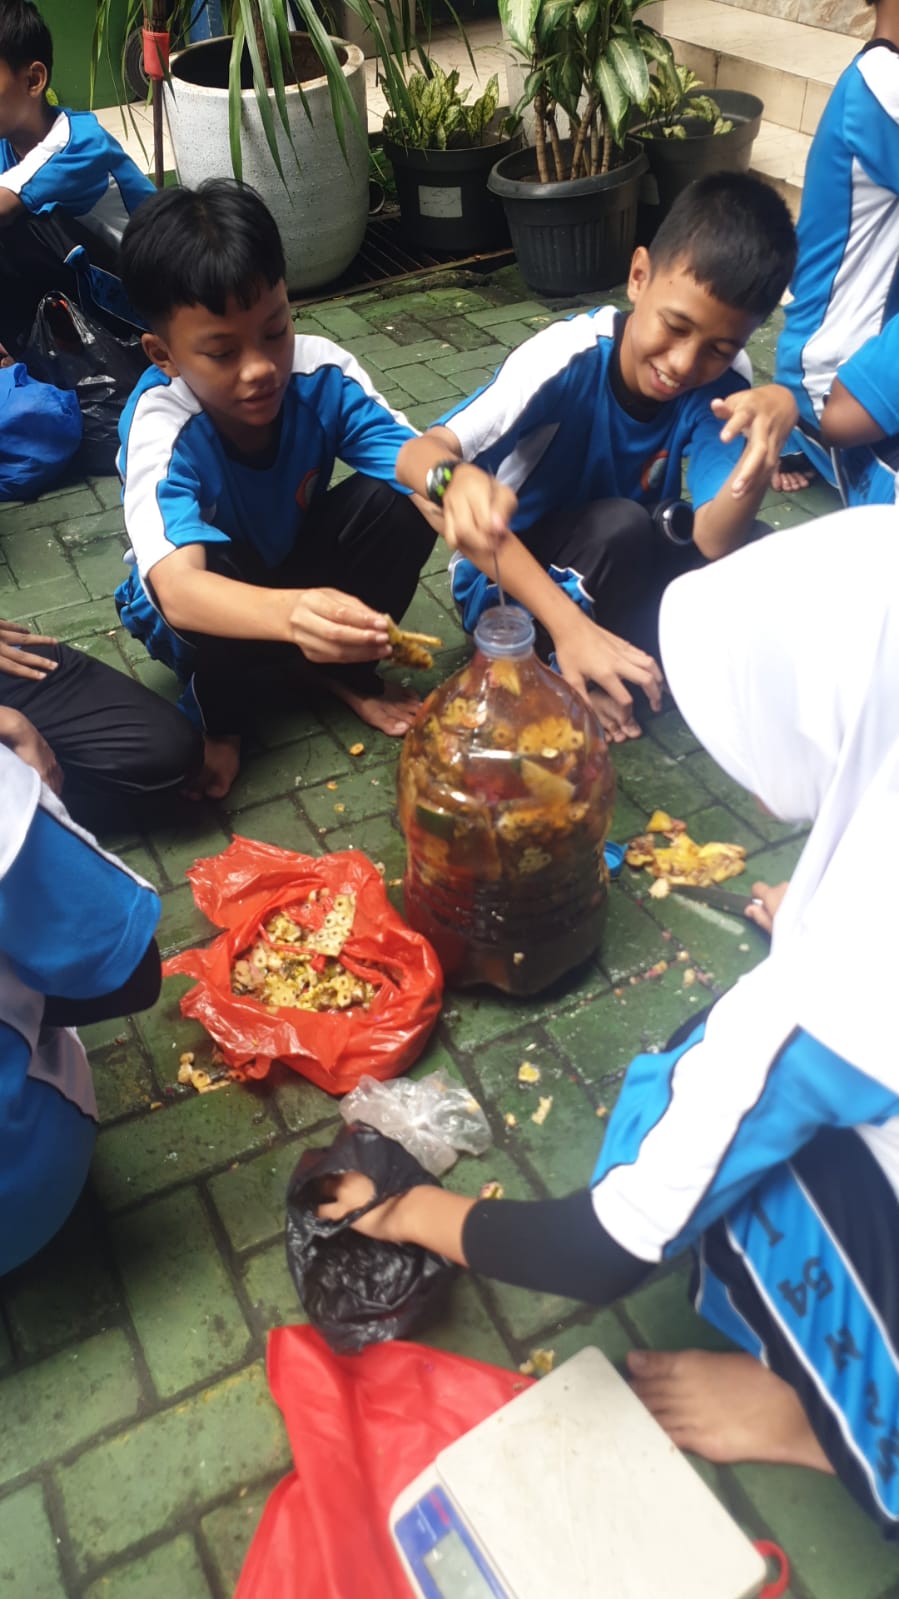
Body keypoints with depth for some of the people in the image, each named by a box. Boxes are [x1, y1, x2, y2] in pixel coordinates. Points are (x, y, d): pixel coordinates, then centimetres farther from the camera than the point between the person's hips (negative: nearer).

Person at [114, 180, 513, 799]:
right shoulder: (161, 429, -34)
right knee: (215, 563, -40)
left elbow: (404, 446, -35)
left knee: (397, 500, -25)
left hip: (297, 564, 4)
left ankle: (345, 671, -1)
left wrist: (455, 478, -62)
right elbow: (179, 587, -50)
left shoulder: (320, 372, -23)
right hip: (210, 606, -3)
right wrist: (291, 613, -71)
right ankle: (219, 716, -7)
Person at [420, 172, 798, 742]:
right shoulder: (569, 357, -28)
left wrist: (775, 420, -47)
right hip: (507, 577, -4)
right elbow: (429, 459, -38)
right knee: (622, 526, -33)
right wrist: (568, 624, -45)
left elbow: (713, 541, -27)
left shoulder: (723, 383, -16)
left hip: (619, 574, 4)